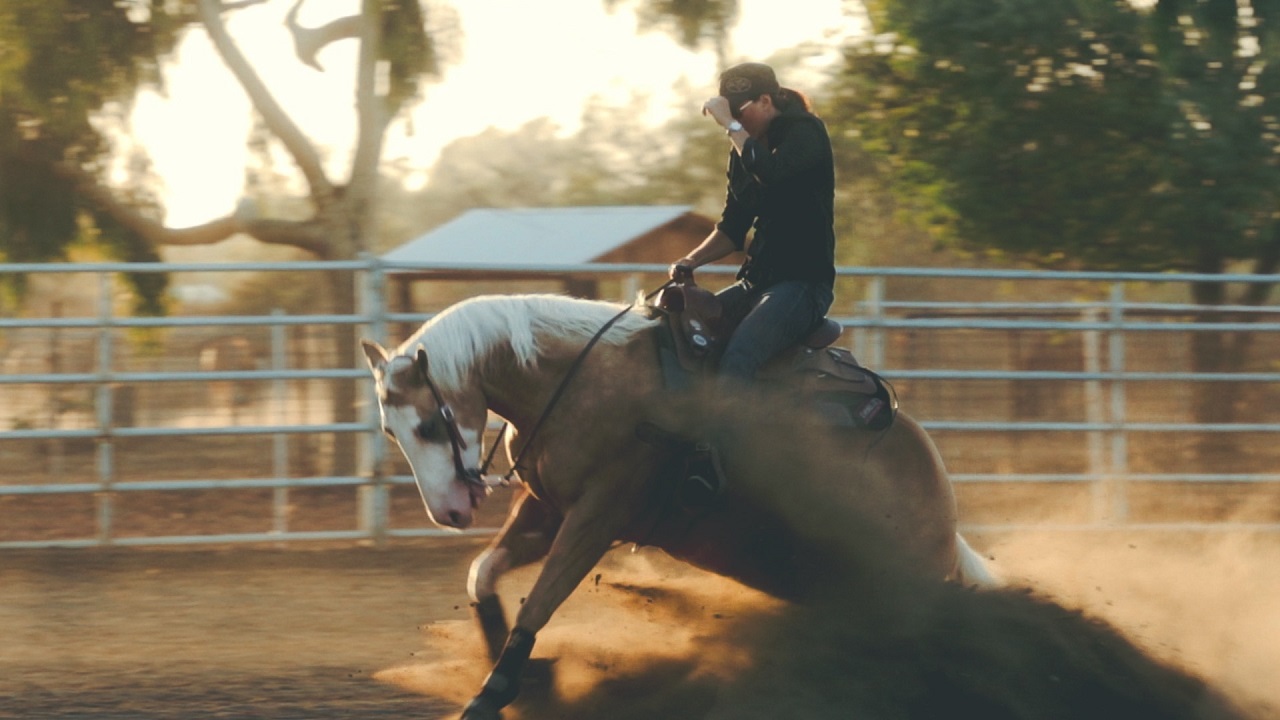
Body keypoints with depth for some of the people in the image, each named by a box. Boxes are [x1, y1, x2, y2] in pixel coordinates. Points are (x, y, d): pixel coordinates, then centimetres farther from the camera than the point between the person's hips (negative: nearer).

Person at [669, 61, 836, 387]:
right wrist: (690, 261, 2)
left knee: (737, 359, -30)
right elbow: (733, 228, 19)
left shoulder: (805, 132, -8)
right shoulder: (744, 149, 15)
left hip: (804, 283, -9)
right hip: (756, 282, 9)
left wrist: (731, 125, -22)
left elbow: (772, 172, -30)